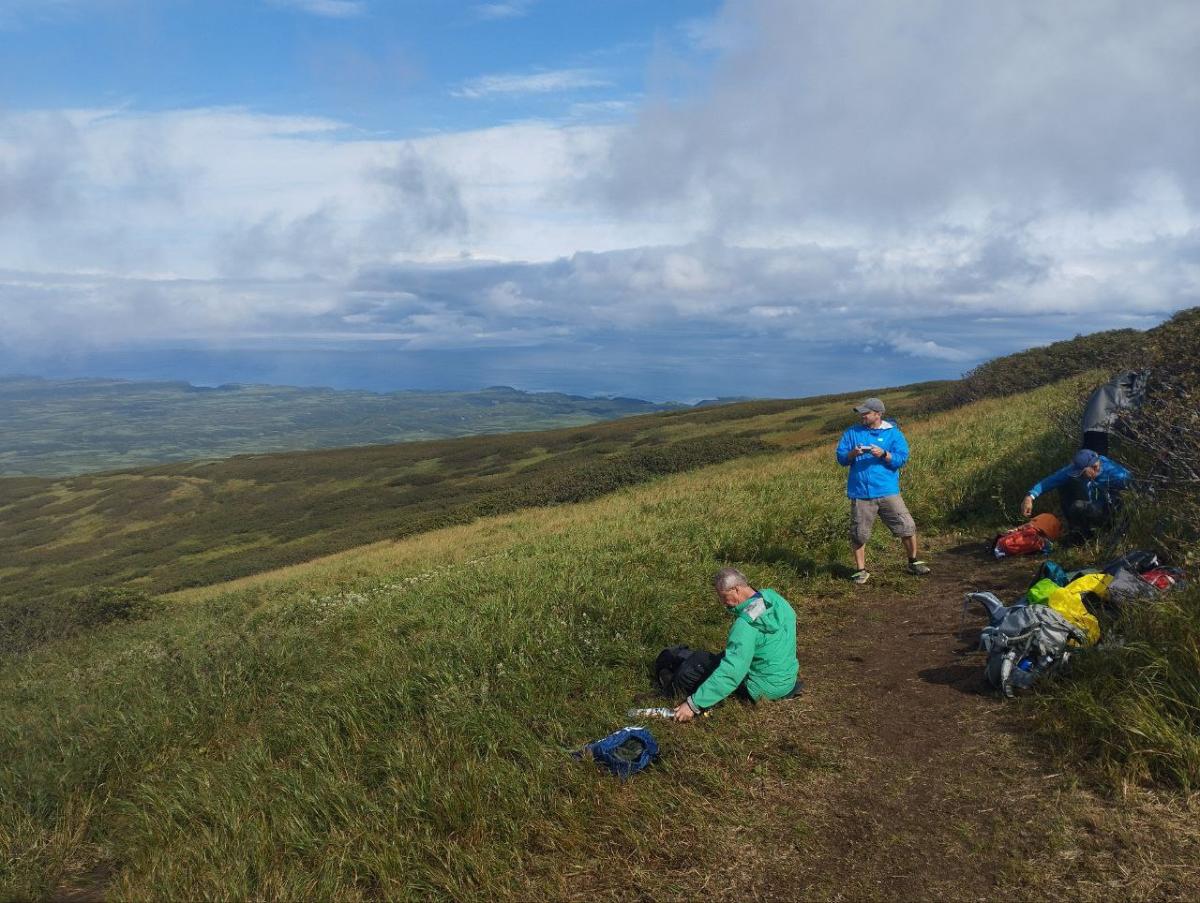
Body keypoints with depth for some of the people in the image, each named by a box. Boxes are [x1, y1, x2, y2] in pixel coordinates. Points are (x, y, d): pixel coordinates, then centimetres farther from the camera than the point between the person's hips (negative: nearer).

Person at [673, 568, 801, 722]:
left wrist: (694, 704, -31)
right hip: (789, 679, 8)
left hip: (764, 690, -8)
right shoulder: (776, 598, -8)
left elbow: (730, 673, -33)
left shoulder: (747, 624, -30)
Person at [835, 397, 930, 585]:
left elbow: (902, 459, -3)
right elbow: (840, 458, 5)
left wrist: (884, 454, -19)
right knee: (859, 534, 4)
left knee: (907, 527, 2)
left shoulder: (893, 433, 4)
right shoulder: (852, 433, 9)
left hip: (888, 492, -1)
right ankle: (860, 570, 17)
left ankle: (914, 562, 22)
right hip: (861, 493, 1)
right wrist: (852, 454, -16)